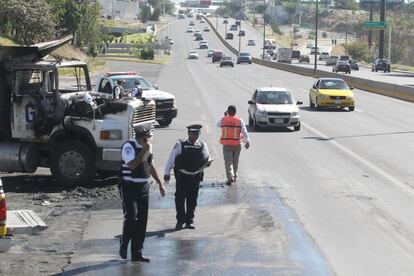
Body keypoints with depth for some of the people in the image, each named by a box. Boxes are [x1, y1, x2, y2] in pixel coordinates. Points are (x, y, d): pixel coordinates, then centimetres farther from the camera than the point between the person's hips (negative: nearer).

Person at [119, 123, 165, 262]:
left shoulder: (147, 147, 10)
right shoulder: (129, 146, -13)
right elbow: (132, 165, -26)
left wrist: (160, 183, 23)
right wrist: (144, 150, -24)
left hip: (144, 187, 7)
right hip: (129, 187, -7)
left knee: (142, 220, 5)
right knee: (131, 217, -15)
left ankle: (137, 253, 11)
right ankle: (123, 245, 10)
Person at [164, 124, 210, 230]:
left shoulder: (203, 146, 4)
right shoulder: (180, 145, -5)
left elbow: (207, 159, 13)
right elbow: (171, 158, -2)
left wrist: (207, 162, -12)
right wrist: (167, 173, -3)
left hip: (195, 176, 3)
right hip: (181, 176, -2)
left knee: (192, 199, 9)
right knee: (180, 198, -4)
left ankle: (190, 221, 20)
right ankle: (180, 221, 7)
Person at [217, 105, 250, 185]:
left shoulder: (223, 119, 0)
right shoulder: (240, 120, -3)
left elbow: (218, 124, 22)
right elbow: (244, 132, -7)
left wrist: (225, 116, 27)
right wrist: (247, 142, -1)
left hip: (226, 145, -1)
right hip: (236, 145, 1)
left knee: (228, 161, -4)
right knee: (235, 161, 17)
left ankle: (230, 177, -21)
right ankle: (234, 176, 28)